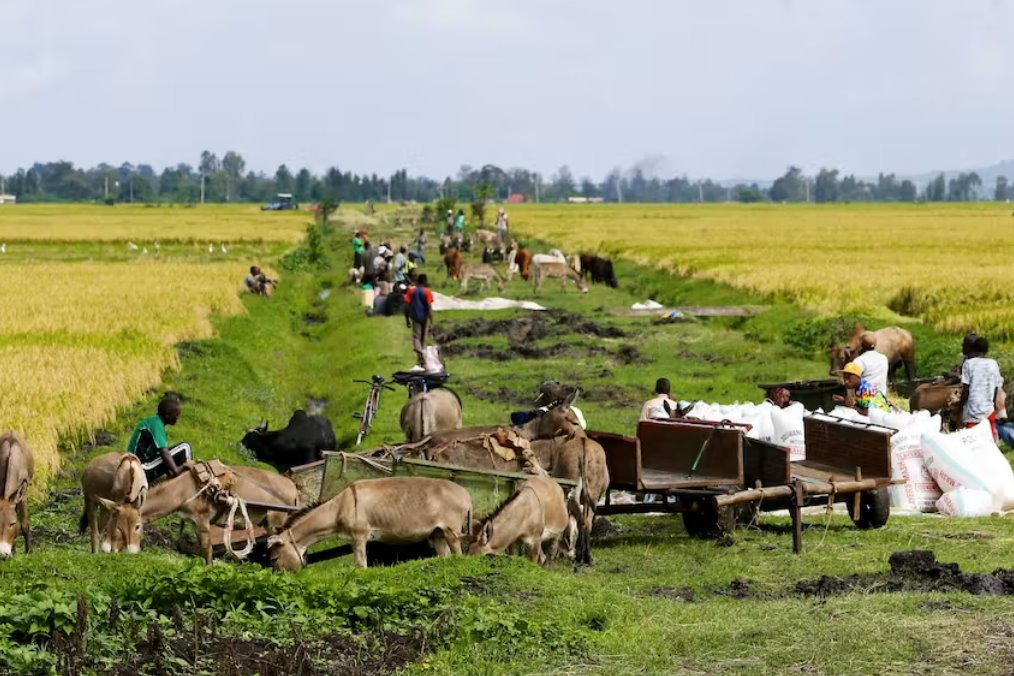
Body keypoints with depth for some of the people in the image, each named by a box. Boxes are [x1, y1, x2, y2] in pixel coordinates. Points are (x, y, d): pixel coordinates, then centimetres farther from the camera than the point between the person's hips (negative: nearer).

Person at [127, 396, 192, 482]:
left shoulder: (152, 421, 15)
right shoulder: (156, 424, -14)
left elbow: (161, 450, 20)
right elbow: (164, 452, -25)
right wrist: (177, 472, -29)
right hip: (145, 471, -10)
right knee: (184, 448, -10)